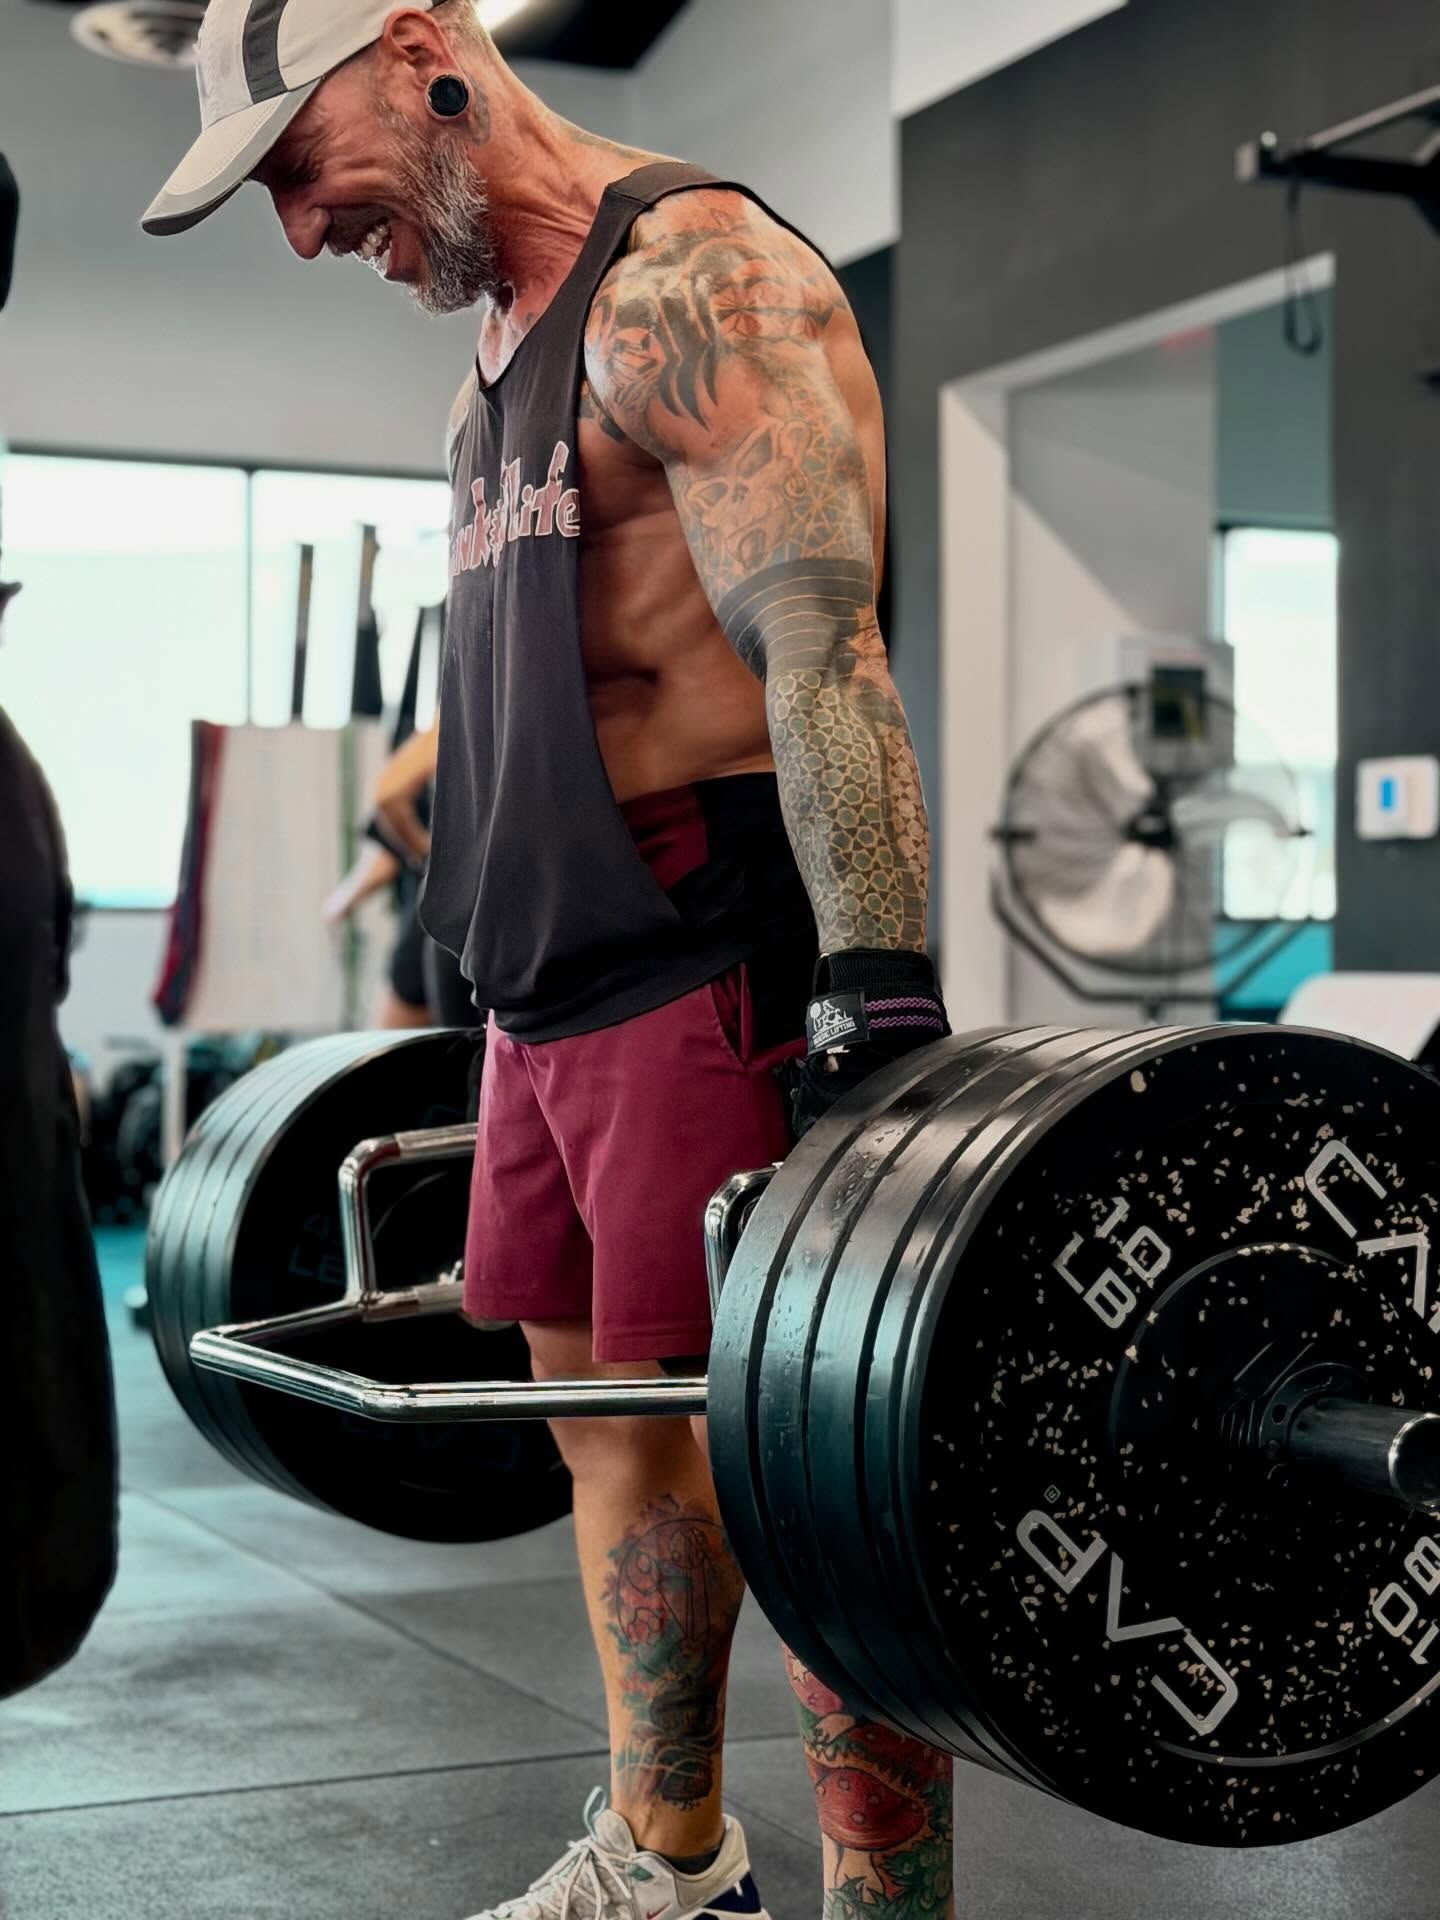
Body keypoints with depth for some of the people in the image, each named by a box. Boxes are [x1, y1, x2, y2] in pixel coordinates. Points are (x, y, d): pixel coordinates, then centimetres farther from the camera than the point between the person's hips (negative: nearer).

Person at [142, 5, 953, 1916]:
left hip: (715, 965, -10)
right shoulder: (505, 360, 21)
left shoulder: (695, 274, -10)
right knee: (605, 1410, 15)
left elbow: (820, 647, -20)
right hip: (557, 980, 10)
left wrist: (878, 1001, -28)